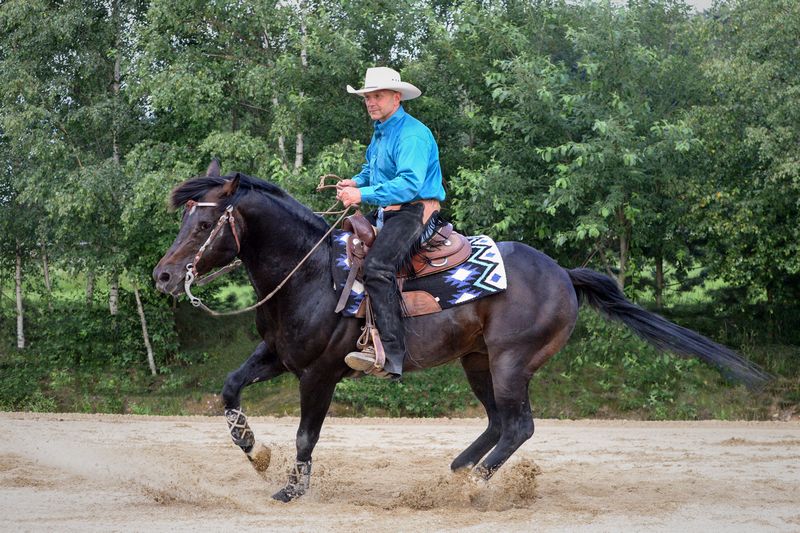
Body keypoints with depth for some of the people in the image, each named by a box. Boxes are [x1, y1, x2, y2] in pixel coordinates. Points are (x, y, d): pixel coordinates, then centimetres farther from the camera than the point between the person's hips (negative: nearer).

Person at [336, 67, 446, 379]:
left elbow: (409, 184, -26)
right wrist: (355, 183, 11)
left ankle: (390, 355, -40)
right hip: (386, 214, 11)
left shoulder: (412, 134, -14)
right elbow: (372, 170, 33)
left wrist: (363, 195, -29)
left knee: (377, 265, -32)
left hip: (415, 213, -11)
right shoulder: (380, 132, 17)